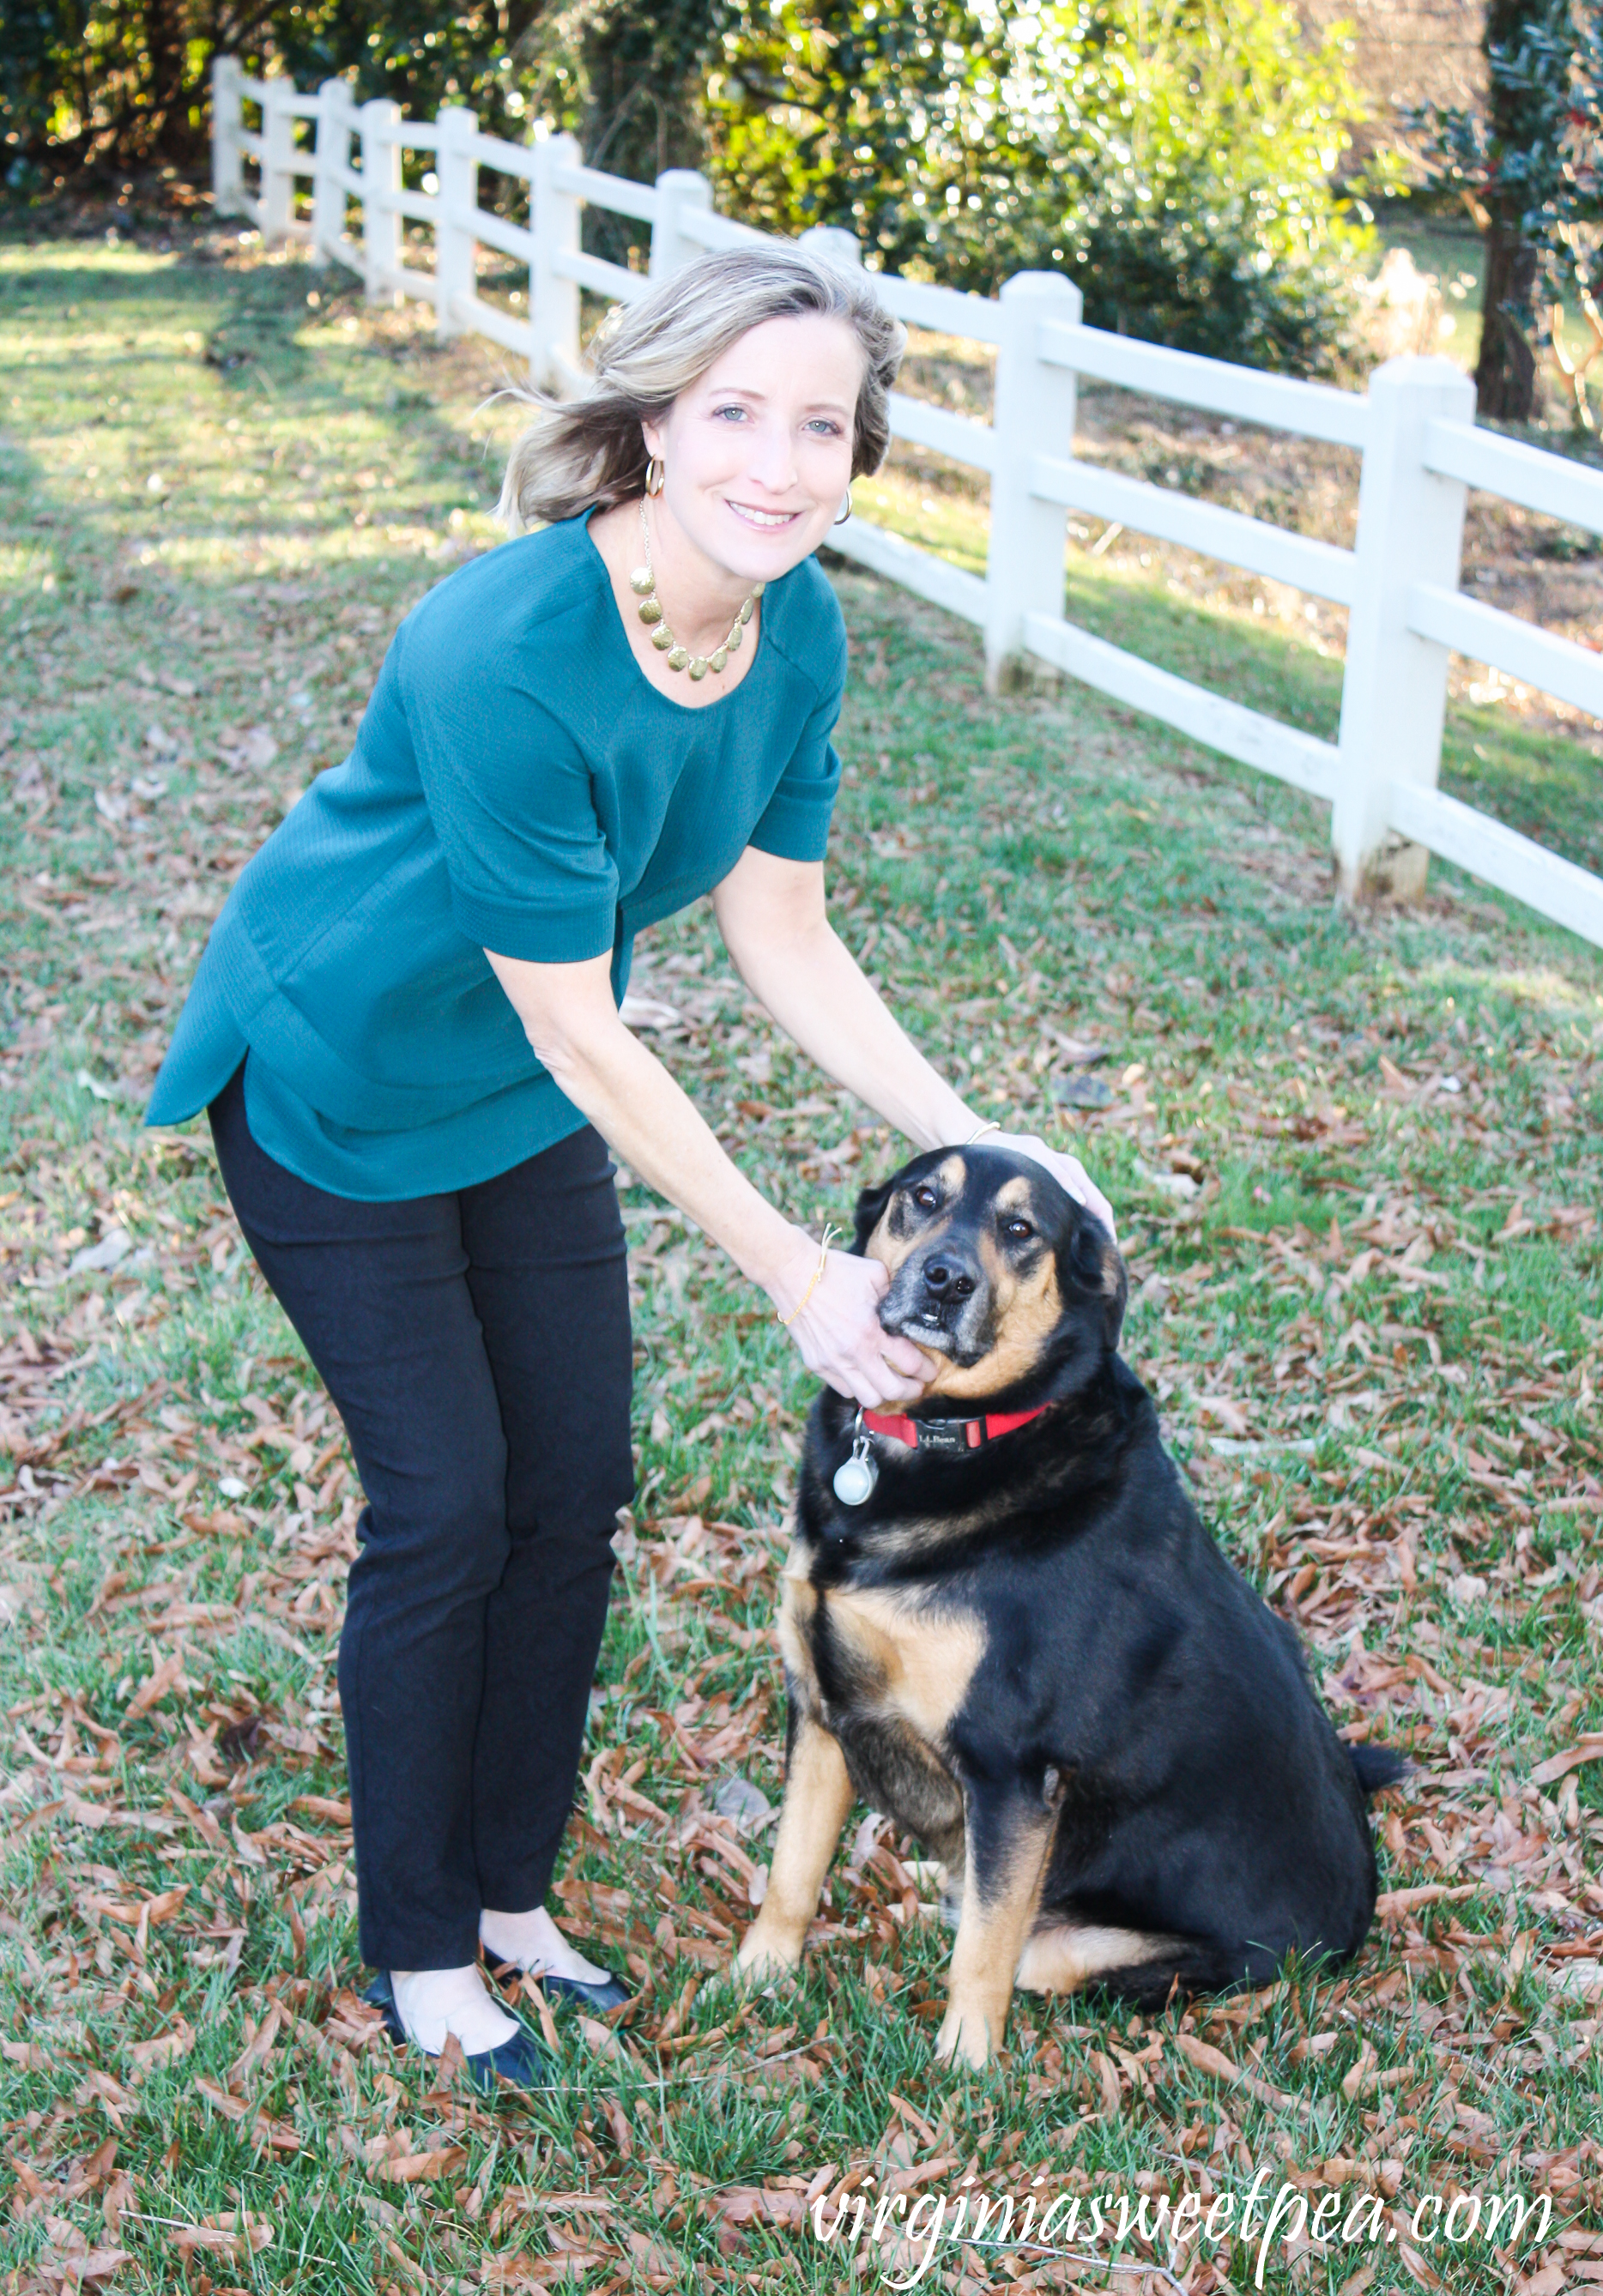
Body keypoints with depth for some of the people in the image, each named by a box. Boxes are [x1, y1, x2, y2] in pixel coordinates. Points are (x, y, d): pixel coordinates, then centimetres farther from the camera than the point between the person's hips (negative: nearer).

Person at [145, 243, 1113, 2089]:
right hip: (337, 1083, -6)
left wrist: (975, 1151, -12)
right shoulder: (508, 654, -36)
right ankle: (417, 1949, 19)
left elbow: (784, 940, -5)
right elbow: (581, 1038, -30)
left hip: (524, 1098, 7)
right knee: (444, 1507, -1)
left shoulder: (797, 625, -14)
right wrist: (798, 1274, -26)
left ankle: (510, 1888, 28)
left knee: (576, 1485, 8)